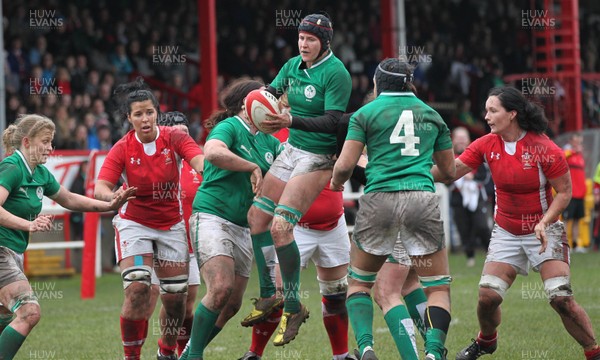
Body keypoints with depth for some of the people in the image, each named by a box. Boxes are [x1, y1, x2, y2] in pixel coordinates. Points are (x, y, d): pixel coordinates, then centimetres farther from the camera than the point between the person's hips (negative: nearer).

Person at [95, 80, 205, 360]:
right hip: (134, 224, -2)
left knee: (176, 296, 3)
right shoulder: (122, 149, -11)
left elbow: (200, 162, -28)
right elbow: (101, 188, -21)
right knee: (137, 288, -20)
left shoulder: (174, 138, -10)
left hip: (171, 225, 2)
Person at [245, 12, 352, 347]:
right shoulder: (293, 66, 7)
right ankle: (271, 294, 19)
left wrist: (293, 119, -33)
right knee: (256, 218, 5)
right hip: (292, 149, 8)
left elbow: (333, 120, -21)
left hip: (318, 158, -8)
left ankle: (293, 307, -6)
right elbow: (271, 92, 19)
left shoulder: (336, 73, -15)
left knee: (280, 226, -17)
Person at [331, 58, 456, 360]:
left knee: (359, 282, 16)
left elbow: (344, 166, -2)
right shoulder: (431, 114, 16)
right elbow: (449, 170, 21)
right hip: (423, 199, 1)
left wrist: (336, 182, 20)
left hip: (379, 199, -1)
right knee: (438, 288, 7)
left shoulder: (366, 114, 6)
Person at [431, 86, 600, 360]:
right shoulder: (487, 145, -4)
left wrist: (544, 223, -22)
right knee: (487, 295, -6)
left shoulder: (544, 149, -16)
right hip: (506, 232, 4)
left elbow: (564, 191, -9)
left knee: (561, 298, -16)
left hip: (543, 232, -4)